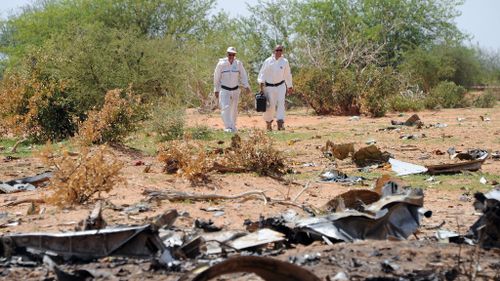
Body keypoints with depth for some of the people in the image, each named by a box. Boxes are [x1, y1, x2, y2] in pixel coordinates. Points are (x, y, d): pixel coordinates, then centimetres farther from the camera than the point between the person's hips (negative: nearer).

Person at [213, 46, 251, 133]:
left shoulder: (238, 64, -2)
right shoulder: (221, 64, -9)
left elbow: (243, 76, 3)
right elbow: (216, 77, -1)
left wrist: (246, 86, -11)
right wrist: (216, 90, 2)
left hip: (235, 90, 3)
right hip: (224, 90, -3)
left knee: (234, 110, 11)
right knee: (225, 108, -17)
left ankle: (233, 127, 25)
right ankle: (228, 127, -20)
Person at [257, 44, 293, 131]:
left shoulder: (284, 62, 3)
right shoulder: (268, 61, -3)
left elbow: (288, 75, 13)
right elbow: (262, 73, -3)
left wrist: (290, 86, 19)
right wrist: (261, 85, -12)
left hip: (280, 86, 1)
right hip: (269, 87, -1)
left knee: (281, 103, -16)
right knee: (271, 106, 1)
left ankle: (280, 123, -24)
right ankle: (268, 122, 25)